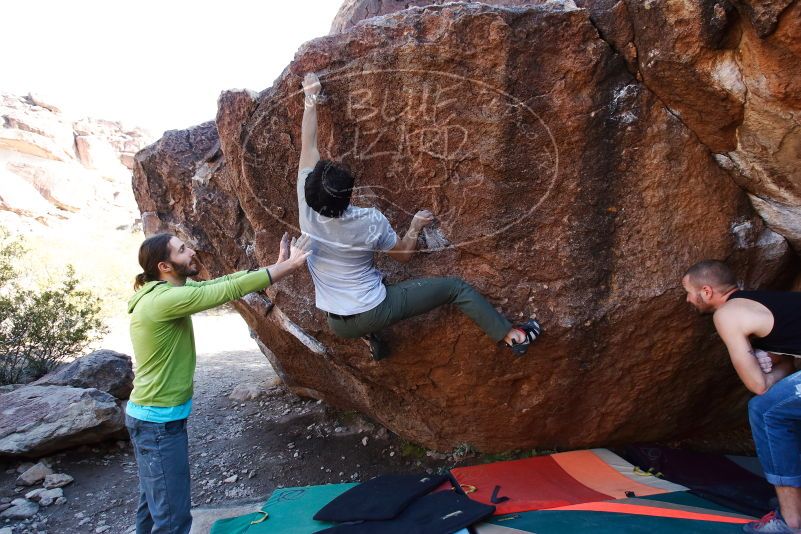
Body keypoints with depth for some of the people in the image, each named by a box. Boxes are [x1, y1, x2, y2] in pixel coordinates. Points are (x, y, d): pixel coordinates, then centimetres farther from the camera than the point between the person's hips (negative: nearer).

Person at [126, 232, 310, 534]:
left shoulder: (167, 291, 4)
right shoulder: (165, 299, -25)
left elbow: (221, 282, 3)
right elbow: (231, 290, -25)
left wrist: (278, 265, -2)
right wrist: (290, 266, -19)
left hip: (153, 416, 10)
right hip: (159, 421, -10)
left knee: (153, 503, 24)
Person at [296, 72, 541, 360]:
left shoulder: (307, 211, -11)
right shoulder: (369, 221, -18)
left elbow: (308, 145, 0)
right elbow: (404, 253, 0)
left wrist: (310, 100, 8)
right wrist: (415, 227, 16)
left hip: (338, 325, 4)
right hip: (375, 311, -3)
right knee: (456, 287, 7)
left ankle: (369, 337, 30)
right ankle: (512, 335, 14)